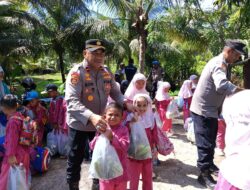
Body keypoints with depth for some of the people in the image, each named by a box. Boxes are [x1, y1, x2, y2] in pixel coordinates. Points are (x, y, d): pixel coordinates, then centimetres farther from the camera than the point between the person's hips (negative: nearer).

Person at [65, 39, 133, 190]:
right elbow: (71, 101, -32)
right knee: (76, 159, 13)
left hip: (100, 122, 5)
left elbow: (115, 92, 3)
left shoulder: (106, 72, -3)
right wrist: (91, 117, -47)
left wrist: (125, 103, -19)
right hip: (79, 124, -5)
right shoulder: (76, 72, -20)